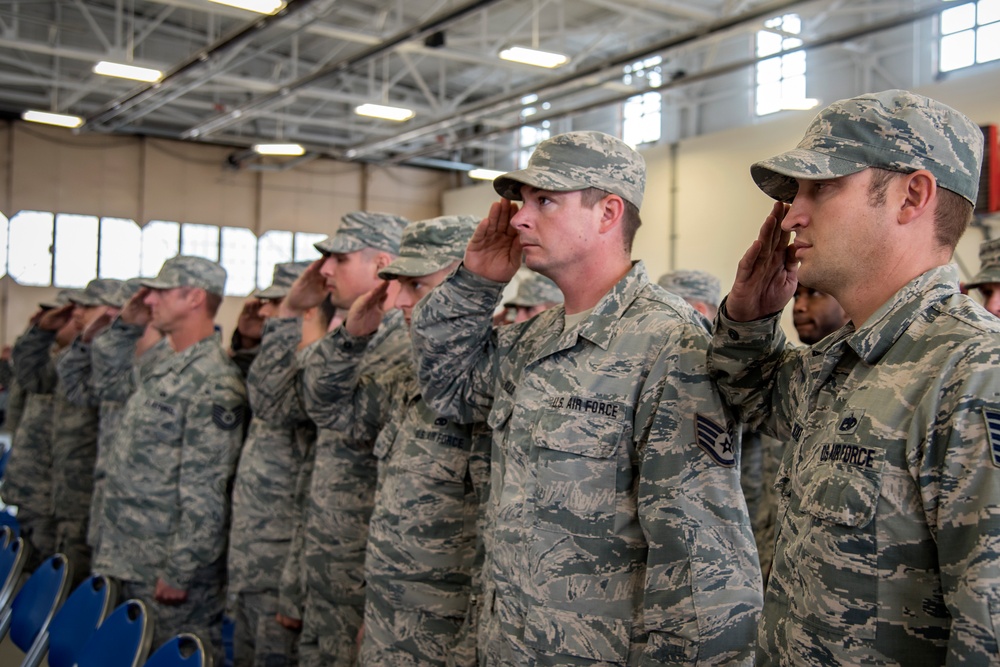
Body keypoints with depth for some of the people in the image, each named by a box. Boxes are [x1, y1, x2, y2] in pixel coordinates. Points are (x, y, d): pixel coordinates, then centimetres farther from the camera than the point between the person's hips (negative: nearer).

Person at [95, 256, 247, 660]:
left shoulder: (214, 381, -19)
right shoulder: (162, 367, 10)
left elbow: (205, 493, -22)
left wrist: (178, 572, -21)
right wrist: (127, 327, 17)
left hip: (171, 566, -9)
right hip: (133, 558, 9)